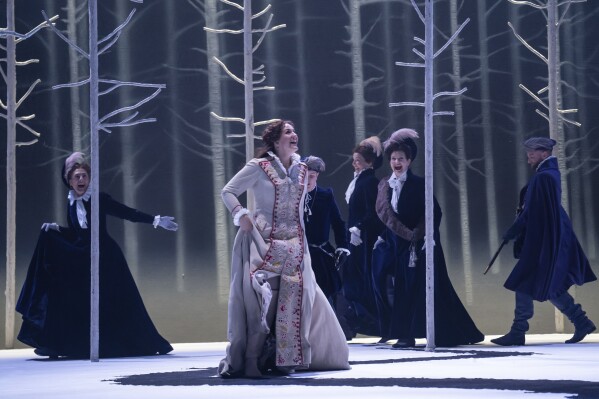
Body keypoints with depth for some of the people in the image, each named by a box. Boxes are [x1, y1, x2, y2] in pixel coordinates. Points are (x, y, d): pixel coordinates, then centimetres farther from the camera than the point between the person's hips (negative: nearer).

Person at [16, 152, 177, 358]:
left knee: (119, 303, -2)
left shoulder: (100, 199, -8)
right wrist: (55, 229, 3)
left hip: (106, 258, -5)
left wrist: (156, 220, -8)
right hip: (81, 259, 5)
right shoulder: (71, 205, 7)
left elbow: (128, 213, -6)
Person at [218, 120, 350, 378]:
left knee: (293, 298, 0)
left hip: (293, 246, 5)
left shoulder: (301, 170, 13)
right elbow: (228, 192, 0)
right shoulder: (258, 167, -3)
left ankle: (285, 358, 8)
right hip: (264, 242, -5)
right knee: (262, 297, -10)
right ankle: (250, 360, -4)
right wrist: (241, 216, -11)